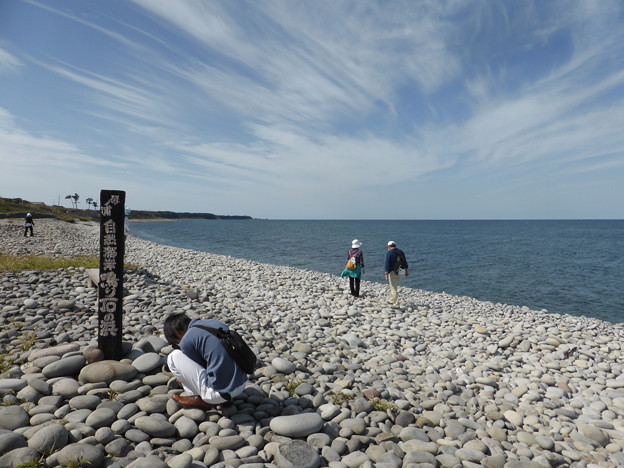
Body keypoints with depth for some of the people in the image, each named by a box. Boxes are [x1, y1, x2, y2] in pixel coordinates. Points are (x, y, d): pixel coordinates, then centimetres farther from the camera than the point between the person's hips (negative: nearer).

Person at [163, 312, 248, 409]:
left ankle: (199, 399, 9)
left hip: (220, 393, -7)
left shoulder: (186, 340, -8)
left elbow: (199, 366, 5)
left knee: (173, 357, 3)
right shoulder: (215, 322, 13)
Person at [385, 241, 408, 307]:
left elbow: (387, 264, -21)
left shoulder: (389, 253, -13)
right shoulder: (400, 252, 9)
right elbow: (404, 262, 19)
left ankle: (396, 304, 0)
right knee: (394, 287, 22)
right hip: (398, 272, 7)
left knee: (394, 288, -2)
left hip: (392, 272, -7)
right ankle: (391, 300, 35)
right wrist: (406, 271, 29)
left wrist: (386, 274, -23)